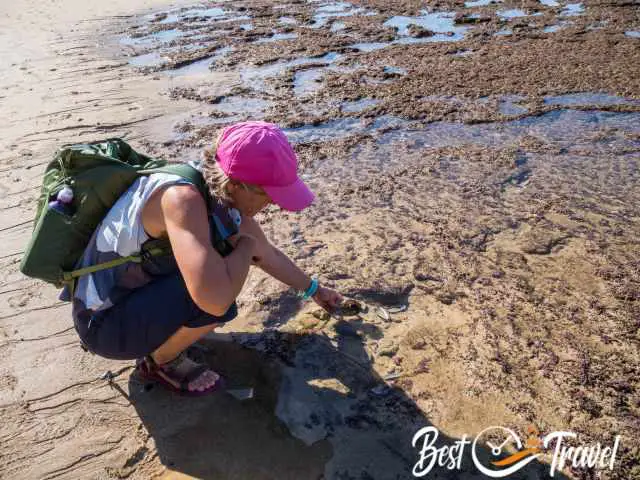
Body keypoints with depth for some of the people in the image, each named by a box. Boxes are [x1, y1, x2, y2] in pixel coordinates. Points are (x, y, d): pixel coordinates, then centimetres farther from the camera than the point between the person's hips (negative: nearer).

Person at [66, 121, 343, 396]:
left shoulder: (226, 198, -8)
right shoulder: (183, 198, -34)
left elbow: (269, 254, 8)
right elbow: (215, 298, -45)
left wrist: (313, 289, 20)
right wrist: (246, 245, -25)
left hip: (139, 289, 8)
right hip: (104, 324, -8)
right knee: (213, 300, -29)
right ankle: (160, 361, 1)